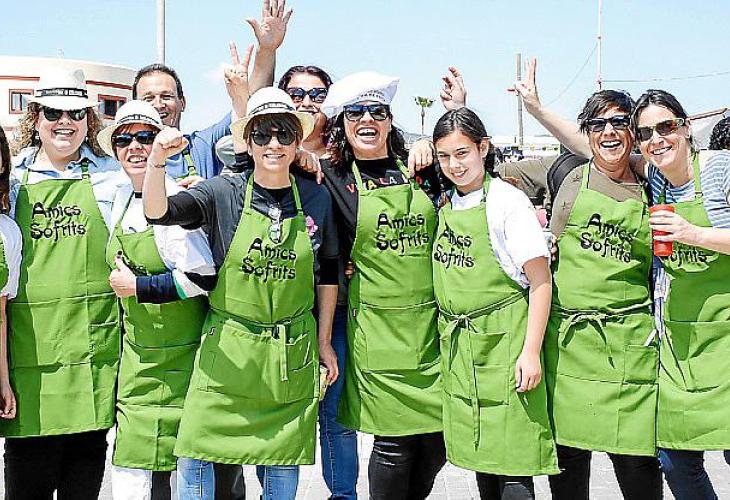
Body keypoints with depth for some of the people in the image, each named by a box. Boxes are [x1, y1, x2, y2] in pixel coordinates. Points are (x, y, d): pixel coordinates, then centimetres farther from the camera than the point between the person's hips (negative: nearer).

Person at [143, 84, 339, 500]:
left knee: (282, 463, 10)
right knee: (194, 457, -3)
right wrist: (157, 159, -37)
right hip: (227, 351, -1)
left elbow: (328, 271, 11)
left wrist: (324, 342, 10)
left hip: (293, 356, 2)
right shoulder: (224, 193, -6)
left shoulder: (316, 198, 0)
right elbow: (157, 212, -19)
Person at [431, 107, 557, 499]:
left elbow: (541, 281, -9)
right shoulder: (445, 205, 10)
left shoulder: (507, 201, -8)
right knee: (478, 453, 12)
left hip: (503, 342, -6)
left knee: (511, 460, -6)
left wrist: (531, 351, -15)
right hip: (457, 346, 6)